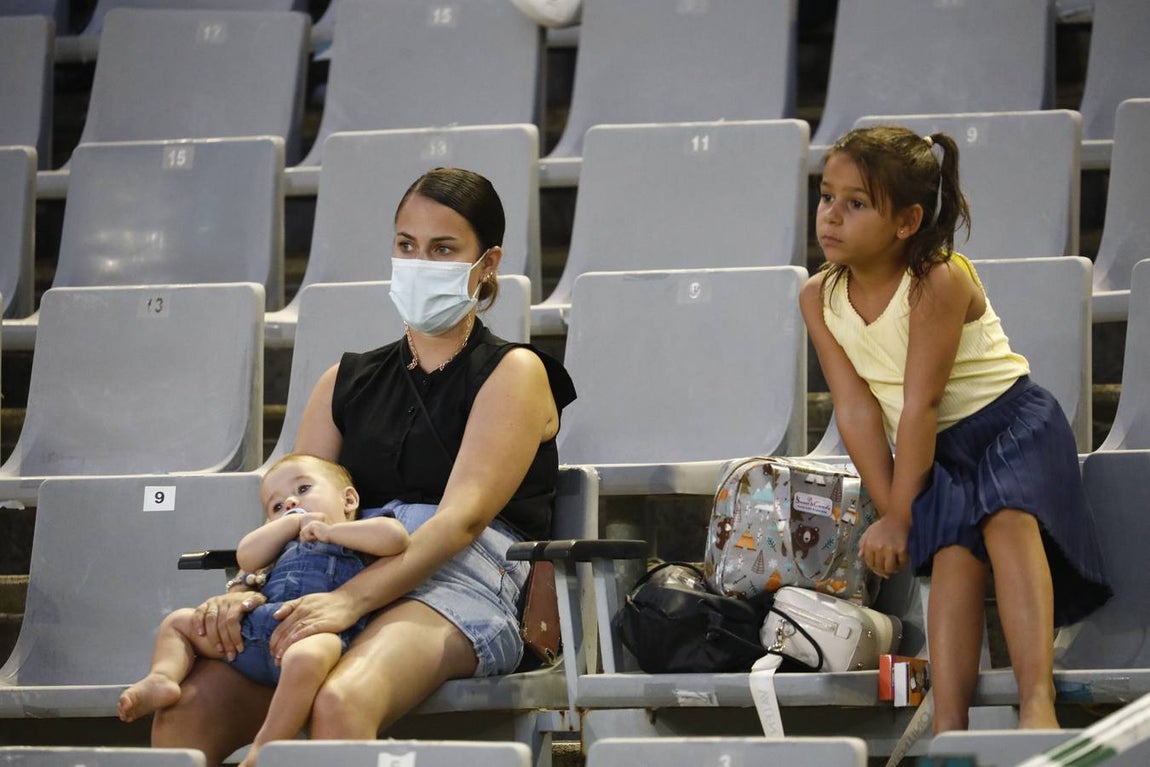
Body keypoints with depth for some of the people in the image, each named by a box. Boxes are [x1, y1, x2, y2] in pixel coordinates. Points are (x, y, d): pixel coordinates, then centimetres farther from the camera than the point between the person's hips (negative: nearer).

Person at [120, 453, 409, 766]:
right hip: (254, 629, 7)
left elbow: (395, 535, -2)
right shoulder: (286, 546, 38)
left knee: (306, 657, -45)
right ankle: (162, 678, -11)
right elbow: (247, 557, 18)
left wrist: (331, 531, 5)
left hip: (315, 630, -7)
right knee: (178, 622, 18)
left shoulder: (356, 538, 22)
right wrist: (295, 521, 20)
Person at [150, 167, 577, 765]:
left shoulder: (513, 373, 7)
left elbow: (463, 518, -8)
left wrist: (348, 600, -23)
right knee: (185, 709, -24)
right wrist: (245, 589, -10)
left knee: (339, 703, -39)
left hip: (458, 587, -5)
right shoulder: (347, 382, 25)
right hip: (339, 590, 5)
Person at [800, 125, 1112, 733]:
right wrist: (889, 511, -12)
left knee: (1007, 520, -31)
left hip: (1011, 422, -4)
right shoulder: (818, 299, -3)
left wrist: (899, 517, -19)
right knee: (954, 551, -22)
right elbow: (856, 406, -6)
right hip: (934, 452, 4)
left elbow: (919, 403, -21)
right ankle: (948, 725, -37)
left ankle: (1037, 702, -45)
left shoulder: (939, 282, -21)